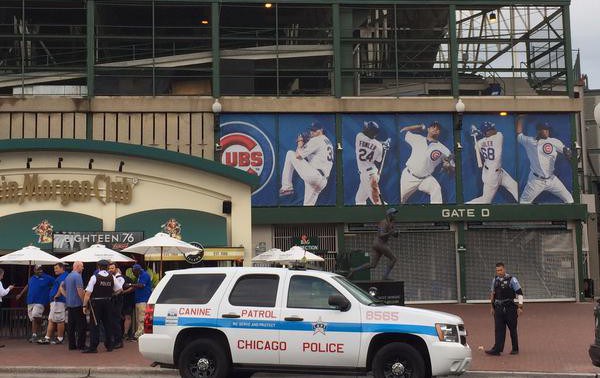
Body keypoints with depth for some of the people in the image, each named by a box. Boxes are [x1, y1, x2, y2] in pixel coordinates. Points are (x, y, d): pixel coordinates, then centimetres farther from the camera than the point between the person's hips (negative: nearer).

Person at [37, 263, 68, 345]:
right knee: (51, 320, 8)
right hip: (54, 301, 11)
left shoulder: (64, 275, -9)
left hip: (59, 301, -11)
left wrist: (57, 295, -20)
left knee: (59, 320, -6)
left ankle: (59, 339, -1)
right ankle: (47, 338, 9)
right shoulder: (61, 276, 24)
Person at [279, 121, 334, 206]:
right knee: (308, 204, 12)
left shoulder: (316, 140, -3)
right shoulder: (328, 142, 25)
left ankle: (286, 187, 4)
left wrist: (300, 143, 10)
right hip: (323, 182, 8)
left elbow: (298, 155, -8)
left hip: (312, 175, -8)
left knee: (290, 154, 4)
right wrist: (304, 144, 21)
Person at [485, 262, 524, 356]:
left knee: (512, 329, 6)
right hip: (498, 308, 4)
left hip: (509, 308, -4)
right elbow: (493, 294, 19)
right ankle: (497, 349, -4)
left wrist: (520, 306, -11)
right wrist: (492, 306, 18)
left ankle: (515, 349, 17)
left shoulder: (512, 280, -7)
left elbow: (519, 293, -6)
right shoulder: (495, 280, 8)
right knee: (498, 329, -1)